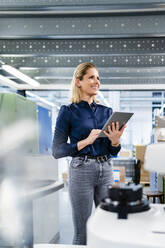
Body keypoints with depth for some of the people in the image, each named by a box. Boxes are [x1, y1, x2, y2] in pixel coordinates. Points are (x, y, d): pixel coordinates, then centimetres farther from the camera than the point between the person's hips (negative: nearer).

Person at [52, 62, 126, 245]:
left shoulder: (106, 111, 10)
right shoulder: (68, 112, -3)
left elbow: (113, 152, 15)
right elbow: (57, 151, -6)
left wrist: (115, 141, -8)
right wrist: (86, 141, -16)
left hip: (106, 170, 5)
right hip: (81, 171, -4)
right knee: (82, 234, 4)